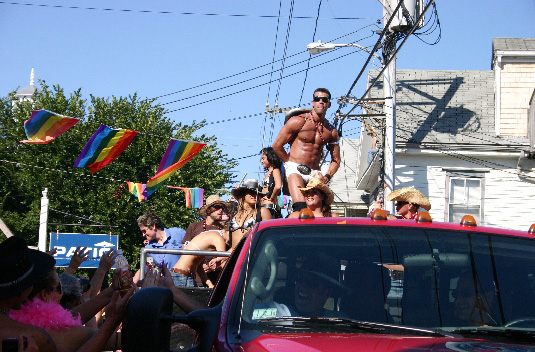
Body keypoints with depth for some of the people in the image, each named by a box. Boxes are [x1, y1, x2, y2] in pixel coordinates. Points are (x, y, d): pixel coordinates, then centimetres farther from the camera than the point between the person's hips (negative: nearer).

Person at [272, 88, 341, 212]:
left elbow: (336, 160, 18)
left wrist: (327, 177, 1)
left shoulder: (331, 131, 12)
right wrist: (291, 164, 5)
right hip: (295, 170, -4)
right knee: (301, 208, -25)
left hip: (315, 173, 4)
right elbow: (277, 145, 3)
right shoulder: (298, 121, 0)